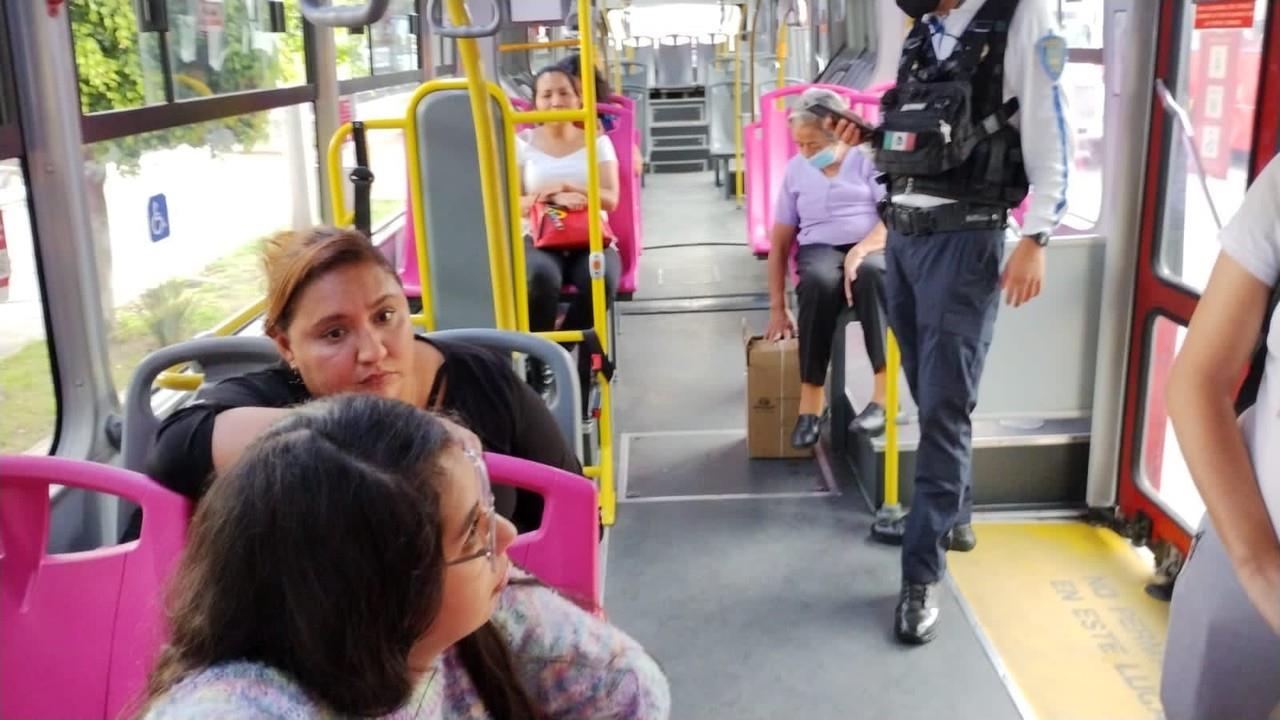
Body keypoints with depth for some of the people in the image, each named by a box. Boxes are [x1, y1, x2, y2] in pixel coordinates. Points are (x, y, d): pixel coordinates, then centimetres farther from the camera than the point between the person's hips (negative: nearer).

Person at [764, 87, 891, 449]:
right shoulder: (796, 169, 13)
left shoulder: (868, 158, 3)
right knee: (819, 281, -36)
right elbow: (779, 242, 15)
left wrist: (860, 250, -26)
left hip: (871, 248, -2)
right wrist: (777, 308, 9)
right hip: (819, 250, 2)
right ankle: (810, 402, -33)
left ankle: (885, 392, -40)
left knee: (872, 274, -39)